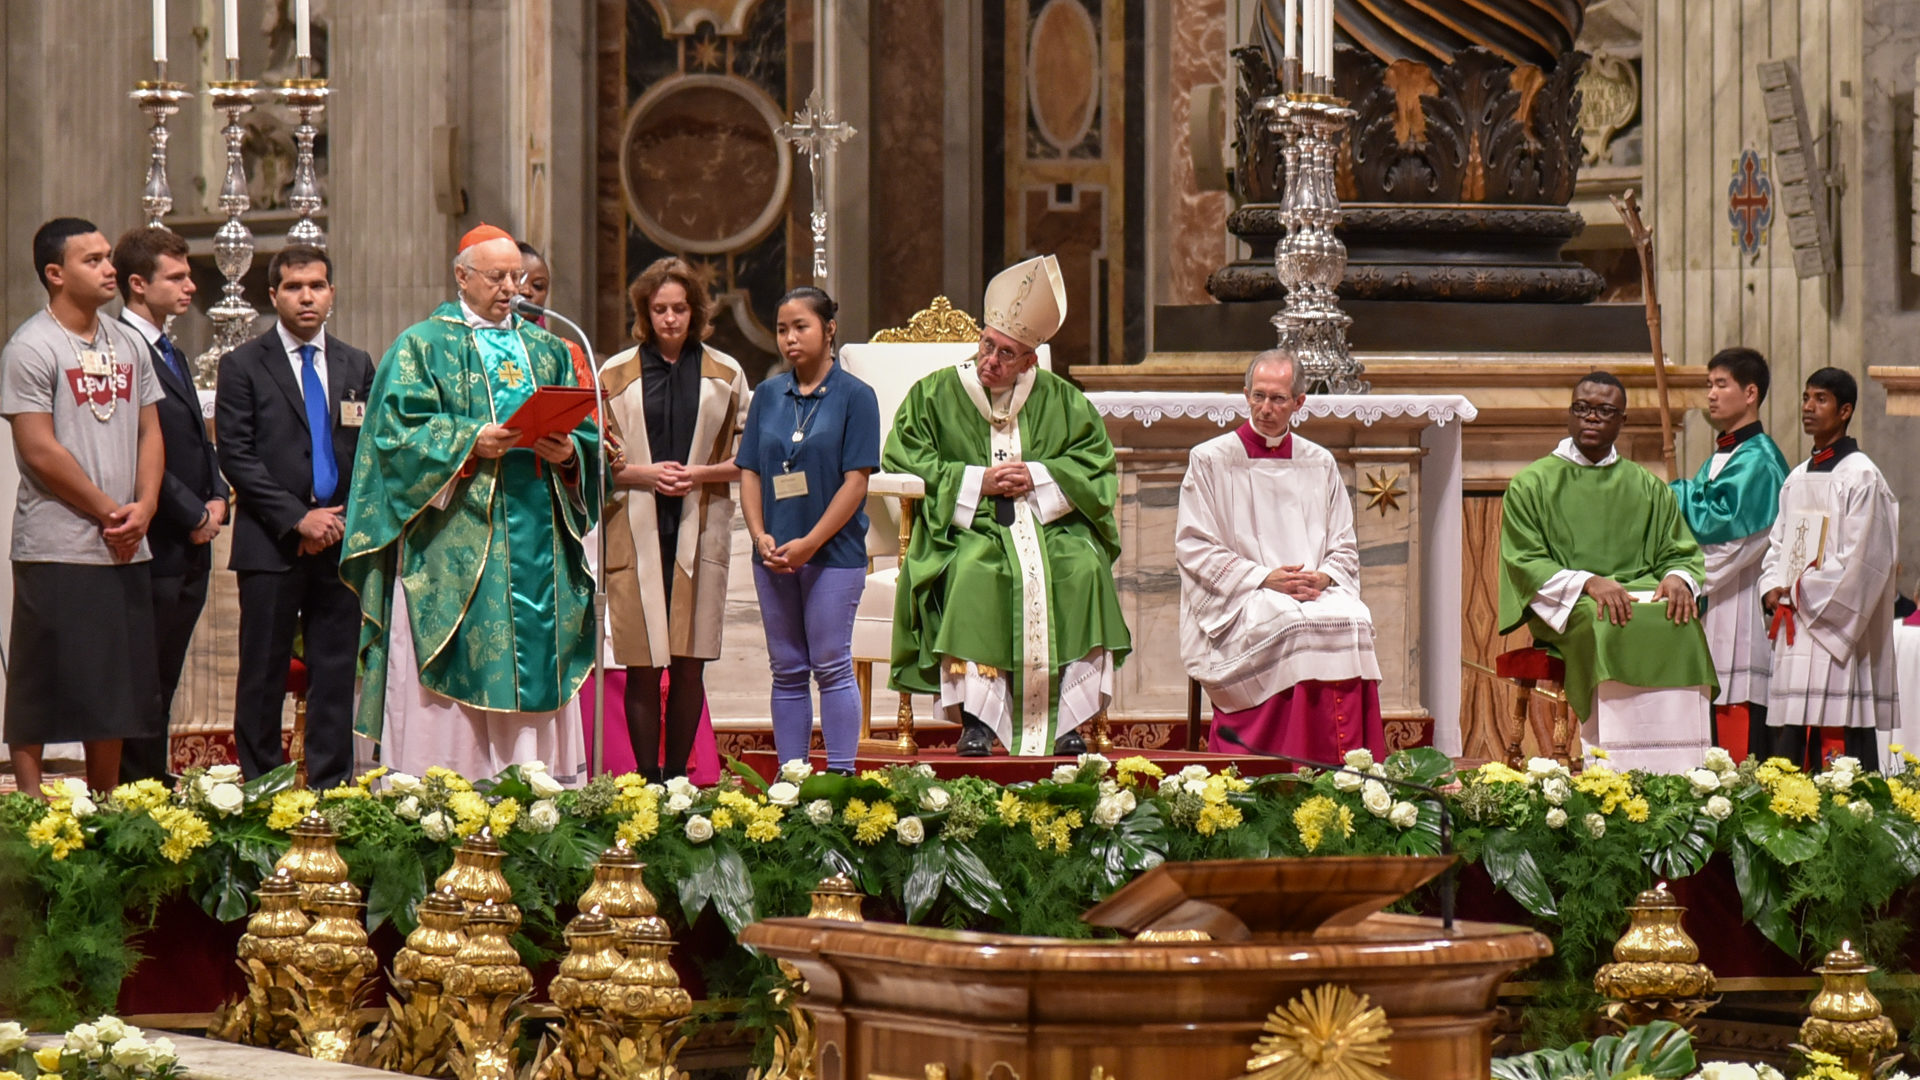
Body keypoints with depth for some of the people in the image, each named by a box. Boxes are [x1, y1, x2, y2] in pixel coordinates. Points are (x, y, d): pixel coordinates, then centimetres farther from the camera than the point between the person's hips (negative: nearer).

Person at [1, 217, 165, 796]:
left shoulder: (128, 344, 13)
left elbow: (149, 433, 14)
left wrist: (144, 507, -3)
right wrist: (108, 512, -10)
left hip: (125, 551, 7)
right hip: (57, 548, -7)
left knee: (117, 689, 10)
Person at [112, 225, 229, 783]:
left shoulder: (172, 354, 19)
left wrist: (217, 499, 7)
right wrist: (193, 514, -13)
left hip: (191, 548, 9)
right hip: (155, 548, -9)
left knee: (163, 681, 11)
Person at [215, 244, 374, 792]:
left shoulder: (357, 366, 15)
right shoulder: (243, 365, 3)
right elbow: (236, 456, -4)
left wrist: (343, 517, -3)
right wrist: (297, 519, -12)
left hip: (341, 540, 3)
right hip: (271, 542, -3)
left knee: (336, 673, 3)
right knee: (263, 675, -2)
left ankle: (331, 789, 6)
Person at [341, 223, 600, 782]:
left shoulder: (547, 350, 19)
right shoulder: (422, 347, 5)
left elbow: (586, 434, 15)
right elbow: (400, 431, -6)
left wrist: (569, 452, -7)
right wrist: (470, 442, -19)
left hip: (538, 543, 5)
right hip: (454, 541, -5)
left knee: (539, 664, 1)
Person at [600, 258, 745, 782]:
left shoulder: (725, 375, 9)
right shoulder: (617, 375, 7)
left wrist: (702, 473, -9)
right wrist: (646, 473, -11)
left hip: (699, 533, 1)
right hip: (636, 533, -1)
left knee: (689, 664, 0)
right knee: (642, 667, -4)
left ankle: (677, 775, 7)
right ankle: (647, 780, -1)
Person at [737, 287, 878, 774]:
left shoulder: (854, 396, -4)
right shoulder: (768, 395, 10)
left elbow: (856, 480, -9)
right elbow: (750, 472, 9)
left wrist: (809, 543, -15)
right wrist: (760, 536, -7)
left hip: (834, 552, -4)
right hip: (774, 554, 4)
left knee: (832, 667, -5)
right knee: (787, 670, 8)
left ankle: (841, 775, -3)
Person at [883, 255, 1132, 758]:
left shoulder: (1059, 400, 13)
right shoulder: (935, 394, 8)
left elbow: (1096, 460, 10)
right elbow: (902, 461, 1)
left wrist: (1038, 477, -7)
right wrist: (977, 482, -9)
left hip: (1048, 525, 2)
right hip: (969, 530, -2)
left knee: (1083, 568, -30)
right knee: (974, 572, -36)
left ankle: (1068, 718, -25)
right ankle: (976, 718, -33)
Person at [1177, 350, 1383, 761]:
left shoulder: (1320, 464, 18)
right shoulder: (1210, 461, 7)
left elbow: (1344, 548, 18)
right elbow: (1193, 547, -1)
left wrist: (1324, 577, -6)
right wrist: (1263, 578, -12)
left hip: (1318, 592, 3)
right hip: (1237, 602, -3)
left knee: (1354, 620, -29)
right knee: (1290, 624, -35)